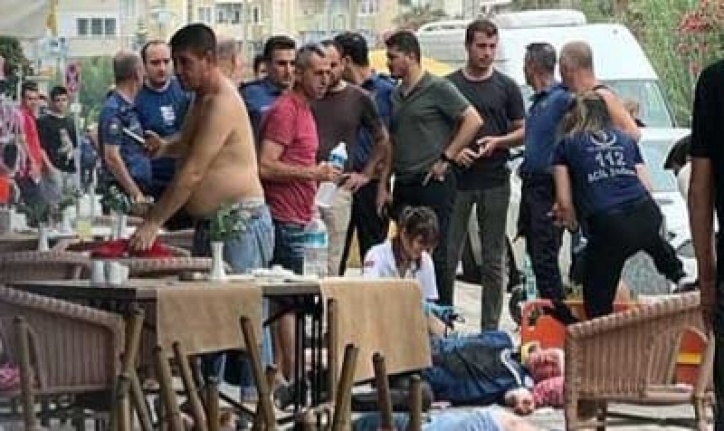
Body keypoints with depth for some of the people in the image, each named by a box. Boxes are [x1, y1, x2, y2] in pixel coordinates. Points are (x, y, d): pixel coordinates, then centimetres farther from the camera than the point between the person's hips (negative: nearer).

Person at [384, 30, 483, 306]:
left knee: (436, 253, -5)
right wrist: (383, 185, 14)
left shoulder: (438, 88, -6)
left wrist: (446, 158, -12)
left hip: (433, 183, -7)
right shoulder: (395, 95, 16)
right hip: (403, 187, 7)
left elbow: (473, 120, -12)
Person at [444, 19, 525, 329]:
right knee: (447, 257, -2)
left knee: (493, 262, 4)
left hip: (495, 181, 1)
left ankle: (490, 330, 9)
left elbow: (522, 131, 10)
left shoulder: (506, 87, 8)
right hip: (456, 180, -1)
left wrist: (497, 141, -9)